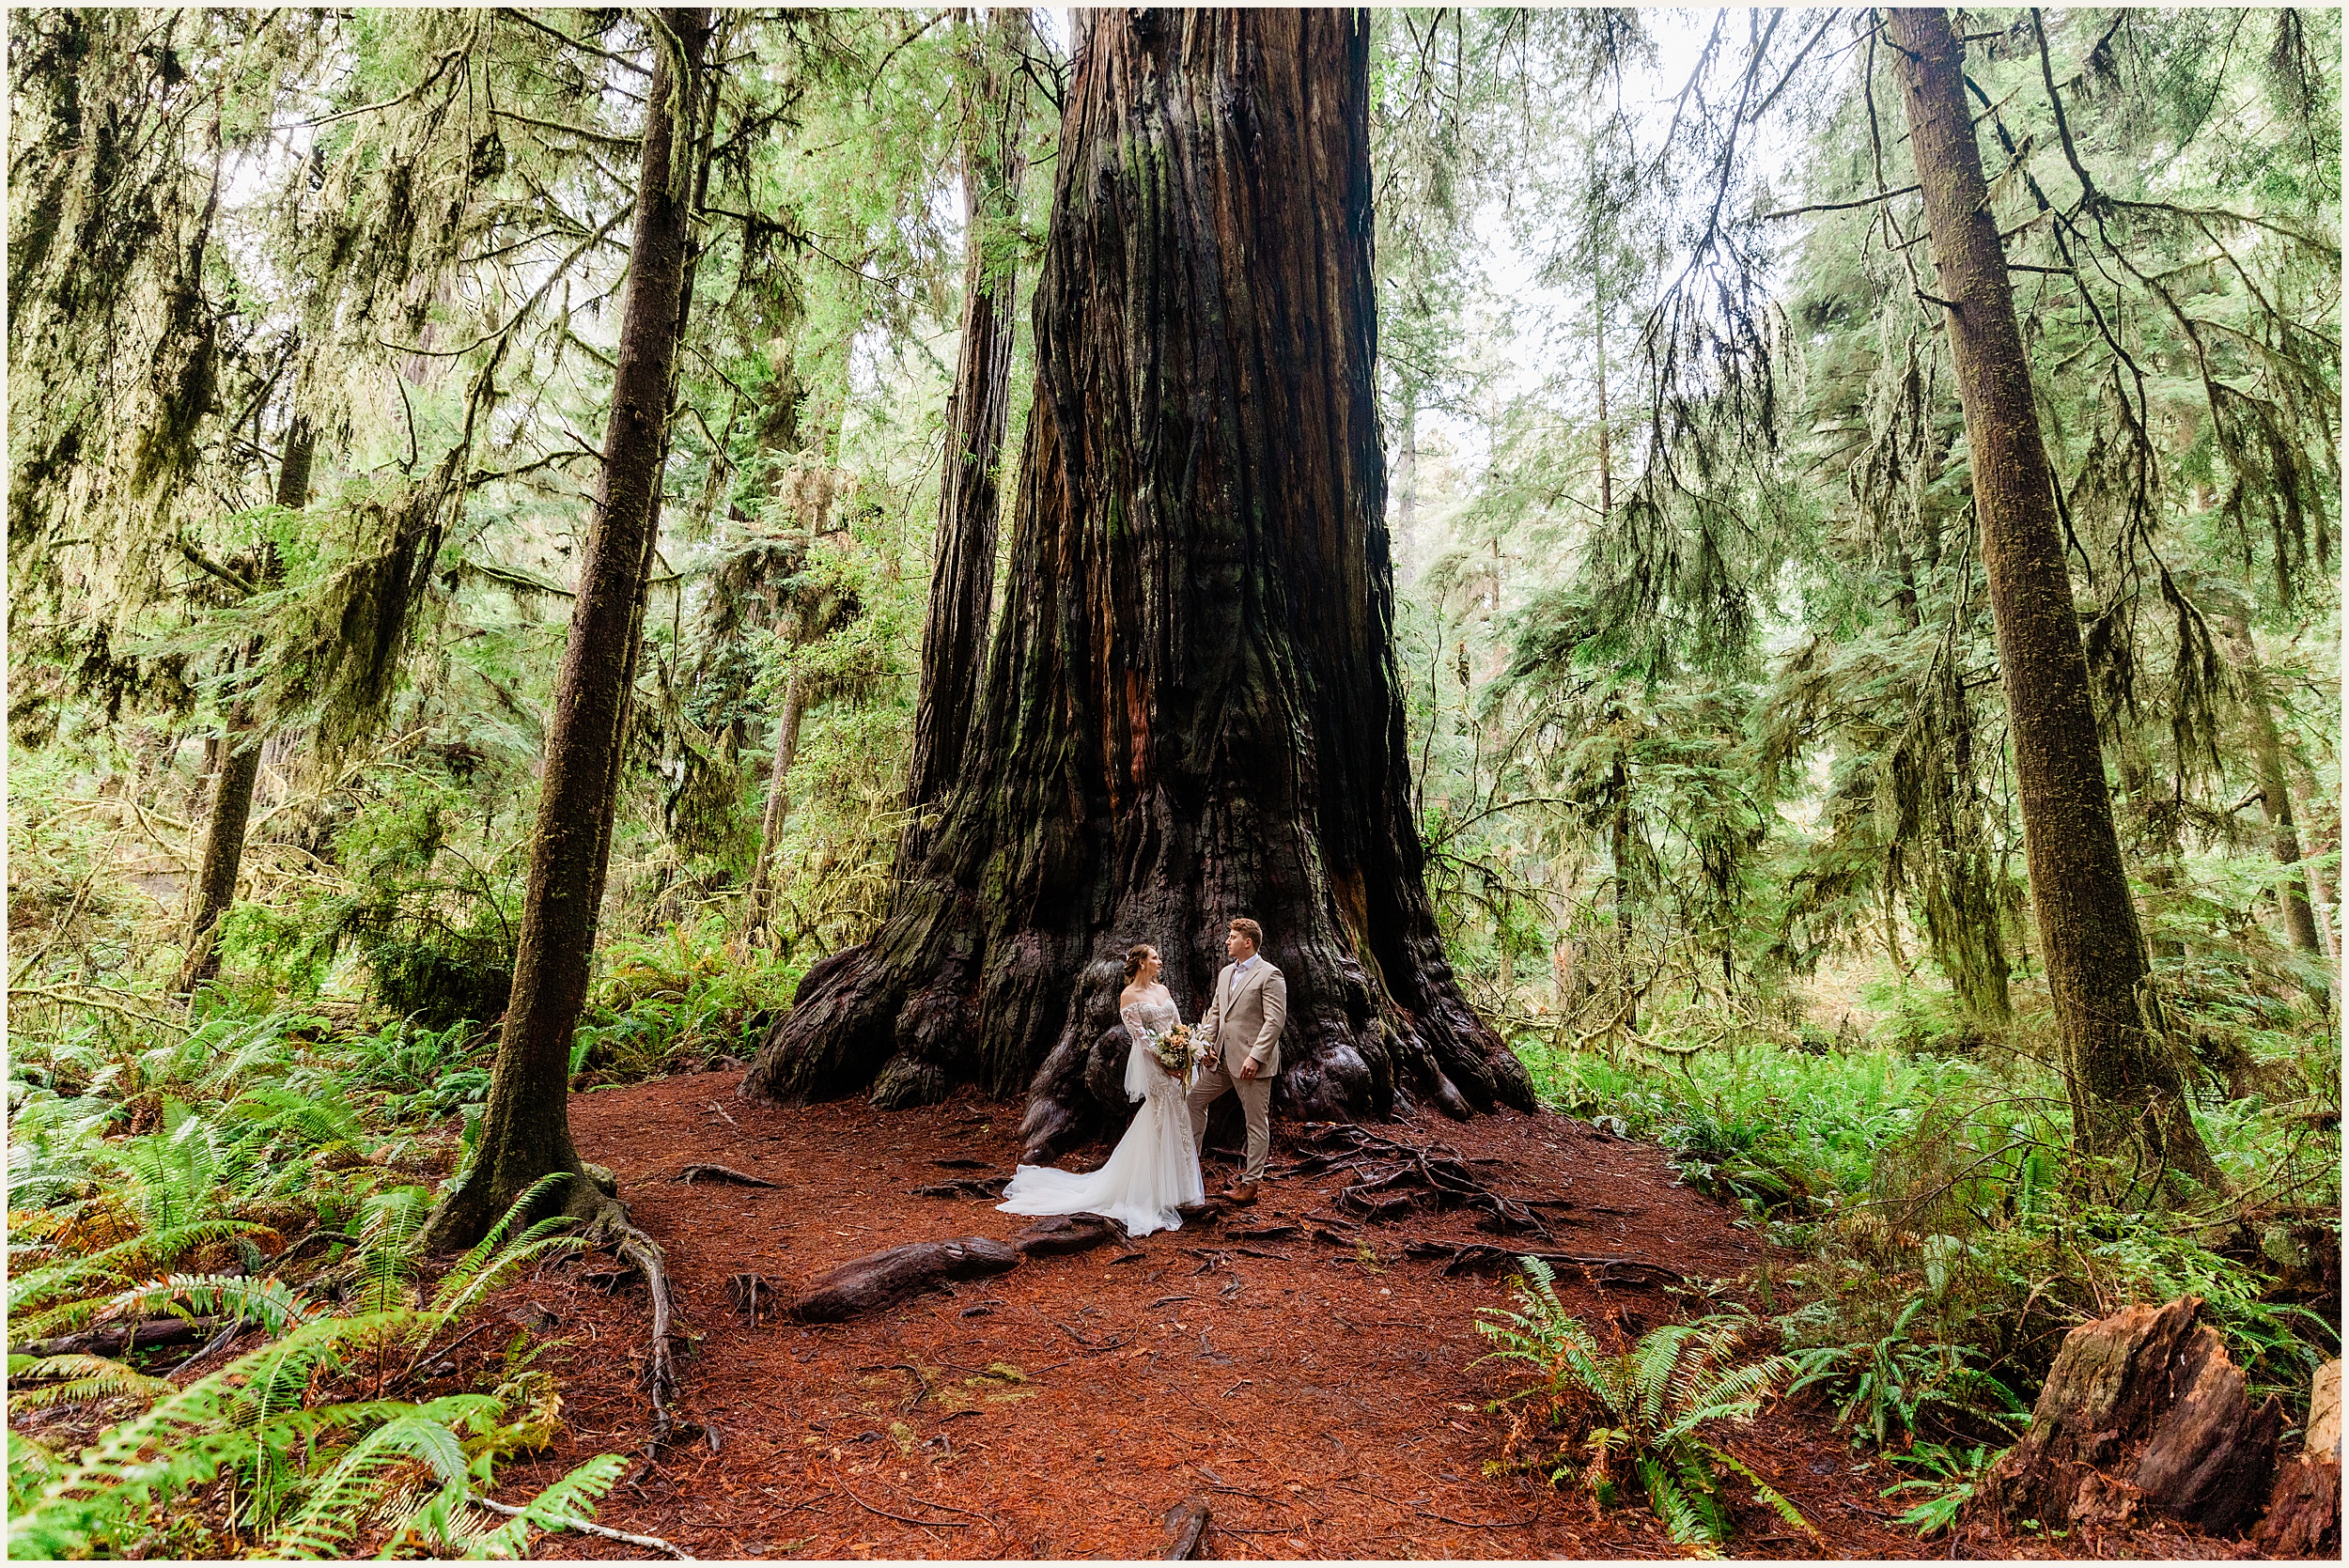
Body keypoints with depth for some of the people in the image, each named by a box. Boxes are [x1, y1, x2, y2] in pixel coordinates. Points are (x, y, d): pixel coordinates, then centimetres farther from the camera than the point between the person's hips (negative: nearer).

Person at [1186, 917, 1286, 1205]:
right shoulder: (1225, 973, 15)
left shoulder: (1269, 975, -11)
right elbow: (1215, 1011, 19)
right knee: (1194, 1098, 13)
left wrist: (1255, 1056, -22)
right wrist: (1205, 1043, 5)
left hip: (1252, 1062, -8)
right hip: (1221, 1059, 9)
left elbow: (1275, 1019, -17)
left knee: (1257, 1122, 2)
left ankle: (1250, 1183, 11)